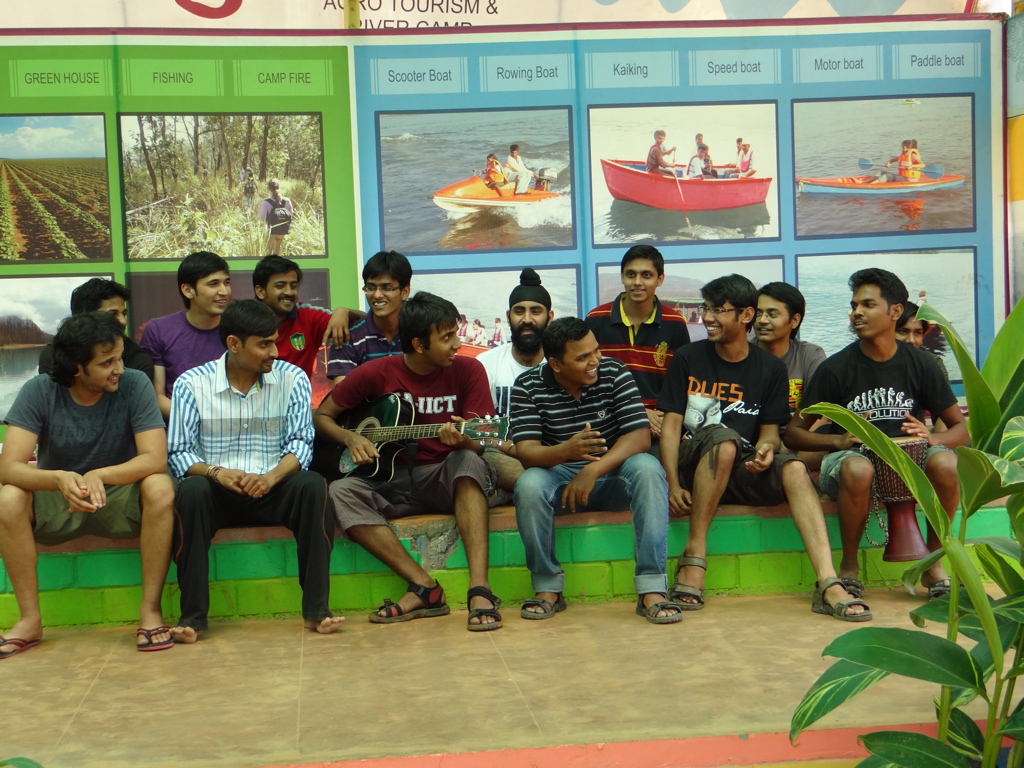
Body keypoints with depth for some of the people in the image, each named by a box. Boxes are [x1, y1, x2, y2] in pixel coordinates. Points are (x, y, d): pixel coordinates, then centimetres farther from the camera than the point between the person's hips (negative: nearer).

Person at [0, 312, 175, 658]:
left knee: (159, 488, -32)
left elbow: (156, 459, -24)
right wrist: (60, 479, -46)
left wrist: (100, 475, -42)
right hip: (56, 499, 1)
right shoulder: (39, 392, -15)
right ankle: (30, 620, -17)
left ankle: (150, 610, -23)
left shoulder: (134, 385, -16)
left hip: (120, 496, -1)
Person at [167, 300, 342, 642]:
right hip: (218, 490, -1)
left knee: (312, 485, -30)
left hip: (274, 490, 1)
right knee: (191, 490, -34)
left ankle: (316, 608, -26)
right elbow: (179, 453, -5)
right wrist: (215, 472, -26)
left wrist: (271, 477, -25)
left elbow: (301, 443, -4)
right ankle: (193, 614, -28)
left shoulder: (292, 379, 3)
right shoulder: (191, 384, -1)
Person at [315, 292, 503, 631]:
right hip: (390, 482, 1)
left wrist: (462, 440, -31)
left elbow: (477, 444, -7)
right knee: (340, 493, -27)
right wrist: (350, 438, -12)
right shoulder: (376, 374, -1)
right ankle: (425, 588, -31)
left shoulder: (467, 370, -2)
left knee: (468, 461, -34)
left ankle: (479, 588, -41)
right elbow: (321, 416, 9)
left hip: (446, 480, -1)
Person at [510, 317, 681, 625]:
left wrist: (594, 469, -30)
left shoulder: (614, 373, -8)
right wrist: (566, 451, -40)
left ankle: (651, 591, -31)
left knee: (647, 468, -32)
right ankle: (548, 588, -14)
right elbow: (525, 452, -18)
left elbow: (640, 436, -16)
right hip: (559, 476, 0)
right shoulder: (528, 387, -8)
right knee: (529, 484, -33)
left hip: (612, 474, 0)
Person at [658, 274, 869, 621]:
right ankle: (694, 553, -29)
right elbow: (671, 425, 0)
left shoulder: (771, 368, 8)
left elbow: (770, 430, 9)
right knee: (724, 438, -35)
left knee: (794, 468, -28)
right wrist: (673, 485, -13)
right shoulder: (688, 359, 4)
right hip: (694, 464, -2)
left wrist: (765, 448, -17)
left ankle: (828, 585, -41)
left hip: (744, 471, 2)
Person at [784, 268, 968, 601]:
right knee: (857, 468, -39)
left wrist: (933, 438, -16)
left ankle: (934, 562, -7)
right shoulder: (836, 368, -4)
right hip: (851, 456, -2)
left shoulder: (920, 363, 3)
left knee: (946, 463, -31)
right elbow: (793, 433, -3)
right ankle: (849, 566, -14)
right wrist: (838, 440, -21)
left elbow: (961, 427, 7)